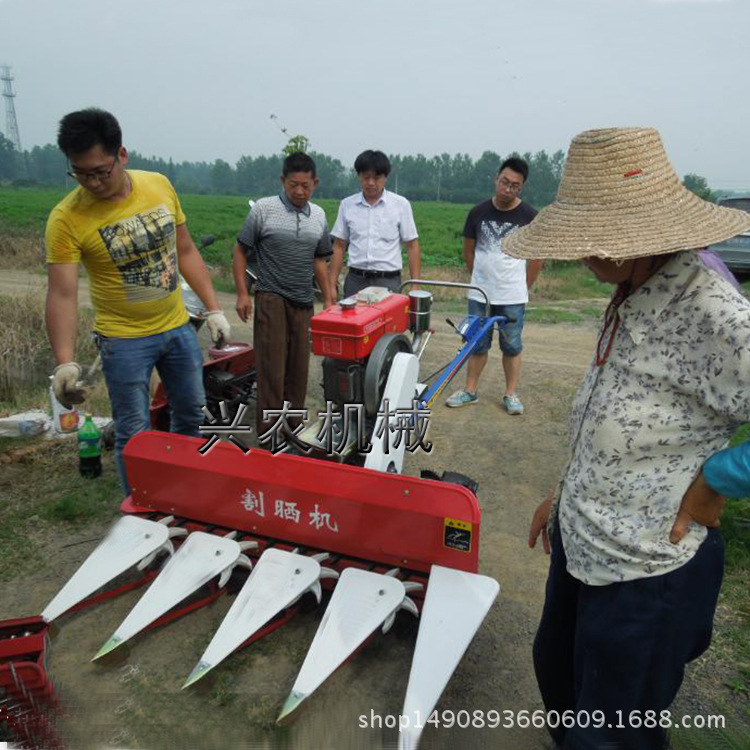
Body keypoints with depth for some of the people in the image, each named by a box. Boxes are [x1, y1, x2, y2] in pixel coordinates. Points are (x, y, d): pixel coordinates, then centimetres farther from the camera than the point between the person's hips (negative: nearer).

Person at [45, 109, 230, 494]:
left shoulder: (159, 185, -5)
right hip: (124, 340, -4)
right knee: (134, 436, 3)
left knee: (192, 415, 17)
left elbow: (186, 251, 4)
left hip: (178, 327, 4)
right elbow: (62, 294, -18)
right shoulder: (66, 217, -16)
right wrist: (65, 362, -29)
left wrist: (213, 309, 2)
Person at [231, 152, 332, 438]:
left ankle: (293, 426, 22)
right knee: (271, 365, -4)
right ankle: (268, 432, 5)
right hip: (271, 298, -4)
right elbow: (240, 252, 1)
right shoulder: (264, 209, -2)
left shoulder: (318, 215, 11)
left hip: (304, 303, 4)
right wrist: (242, 293, -7)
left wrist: (328, 299, 18)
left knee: (299, 367, 9)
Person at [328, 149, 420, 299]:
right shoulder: (347, 205, 7)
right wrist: (332, 284, 5)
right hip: (355, 280, 2)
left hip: (388, 281, -2)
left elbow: (412, 247, 3)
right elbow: (339, 246, 10)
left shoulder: (401, 205, 1)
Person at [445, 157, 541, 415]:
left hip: (513, 297, -1)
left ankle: (511, 394, 18)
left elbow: (537, 257, 4)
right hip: (479, 294, 2)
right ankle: (470, 390, 22)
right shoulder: (478, 213, 1)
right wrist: (482, 278, 12)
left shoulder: (529, 216, -4)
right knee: (477, 344, 10)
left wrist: (523, 287, 5)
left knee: (512, 346, 6)